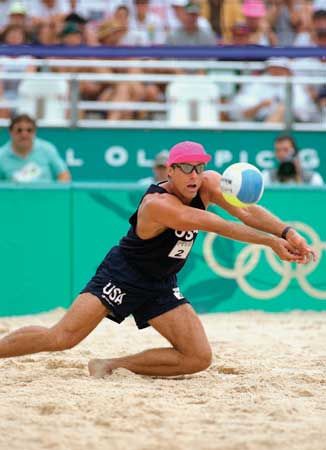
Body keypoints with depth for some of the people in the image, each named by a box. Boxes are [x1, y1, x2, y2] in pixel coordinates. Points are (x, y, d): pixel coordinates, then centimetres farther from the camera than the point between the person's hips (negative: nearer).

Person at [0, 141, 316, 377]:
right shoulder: (157, 204, -29)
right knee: (61, 338, -19)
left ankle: (112, 366, 1)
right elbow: (216, 225, -33)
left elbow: (247, 211, -16)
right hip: (122, 276, -7)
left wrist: (288, 233, -33)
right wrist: (271, 242, -33)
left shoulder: (208, 183, -7)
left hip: (161, 286, 7)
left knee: (199, 358, -7)